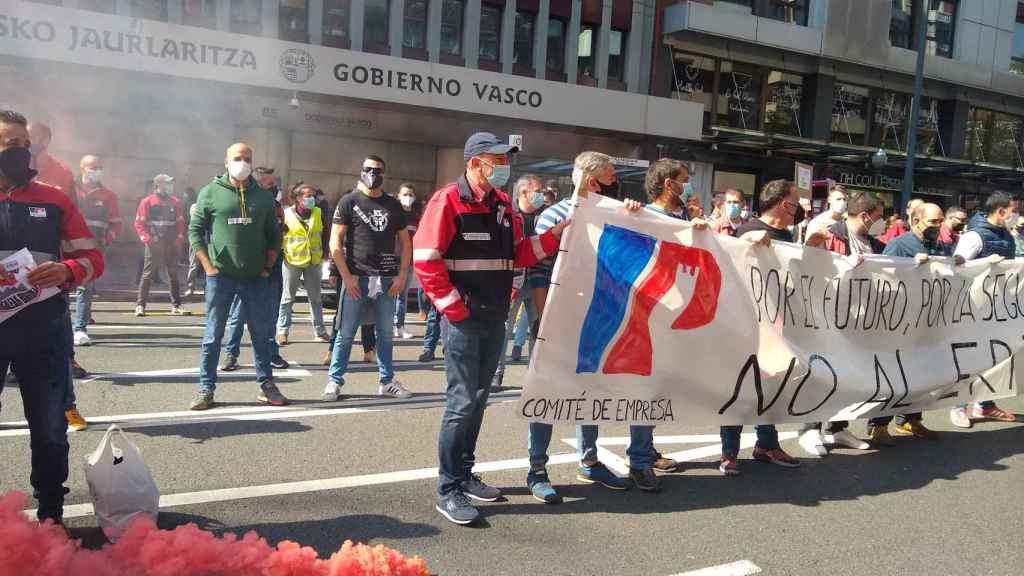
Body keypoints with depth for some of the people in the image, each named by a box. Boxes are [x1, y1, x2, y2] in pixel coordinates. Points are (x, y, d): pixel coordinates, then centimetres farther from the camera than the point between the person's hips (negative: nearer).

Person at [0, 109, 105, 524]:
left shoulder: (54, 200, 5)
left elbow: (92, 258, 4)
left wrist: (66, 271, -18)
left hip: (44, 328, 1)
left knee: (49, 427, 11)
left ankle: (51, 513, 25)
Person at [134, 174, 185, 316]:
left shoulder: (175, 202, 11)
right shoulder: (147, 202, 1)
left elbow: (180, 222, 13)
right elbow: (139, 222, -2)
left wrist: (179, 238, 0)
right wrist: (146, 238, -14)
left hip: (171, 244, 4)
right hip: (154, 244, -4)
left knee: (173, 274, 6)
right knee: (147, 274, -3)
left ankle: (176, 305, 12)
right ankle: (140, 305, -1)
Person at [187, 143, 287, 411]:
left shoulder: (263, 197, 9)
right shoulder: (210, 192, 2)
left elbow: (274, 235, 13)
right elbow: (195, 230, 2)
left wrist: (267, 267, 4)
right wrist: (208, 266, -6)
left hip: (256, 278, 2)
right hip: (220, 276, -2)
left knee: (262, 334, 7)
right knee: (213, 336, 4)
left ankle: (266, 385, 17)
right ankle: (206, 388, 13)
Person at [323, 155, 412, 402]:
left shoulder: (394, 205, 11)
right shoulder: (349, 202, 1)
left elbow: (406, 243, 13)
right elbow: (335, 243, -3)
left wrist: (401, 276, 2)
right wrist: (347, 276, -10)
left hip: (387, 280, 3)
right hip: (356, 279, -3)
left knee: (386, 334, 10)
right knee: (346, 333, 2)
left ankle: (386, 381, 21)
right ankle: (334, 381, 12)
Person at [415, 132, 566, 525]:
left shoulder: (502, 204, 11)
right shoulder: (447, 202, -11)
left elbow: (518, 254, 14)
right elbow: (426, 262, -16)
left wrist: (554, 234, 2)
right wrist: (455, 309, -16)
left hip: (496, 318, 8)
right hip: (464, 319, -7)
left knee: (478, 399, 14)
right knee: (463, 401, -5)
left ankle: (464, 475, 27)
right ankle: (448, 491, 5)